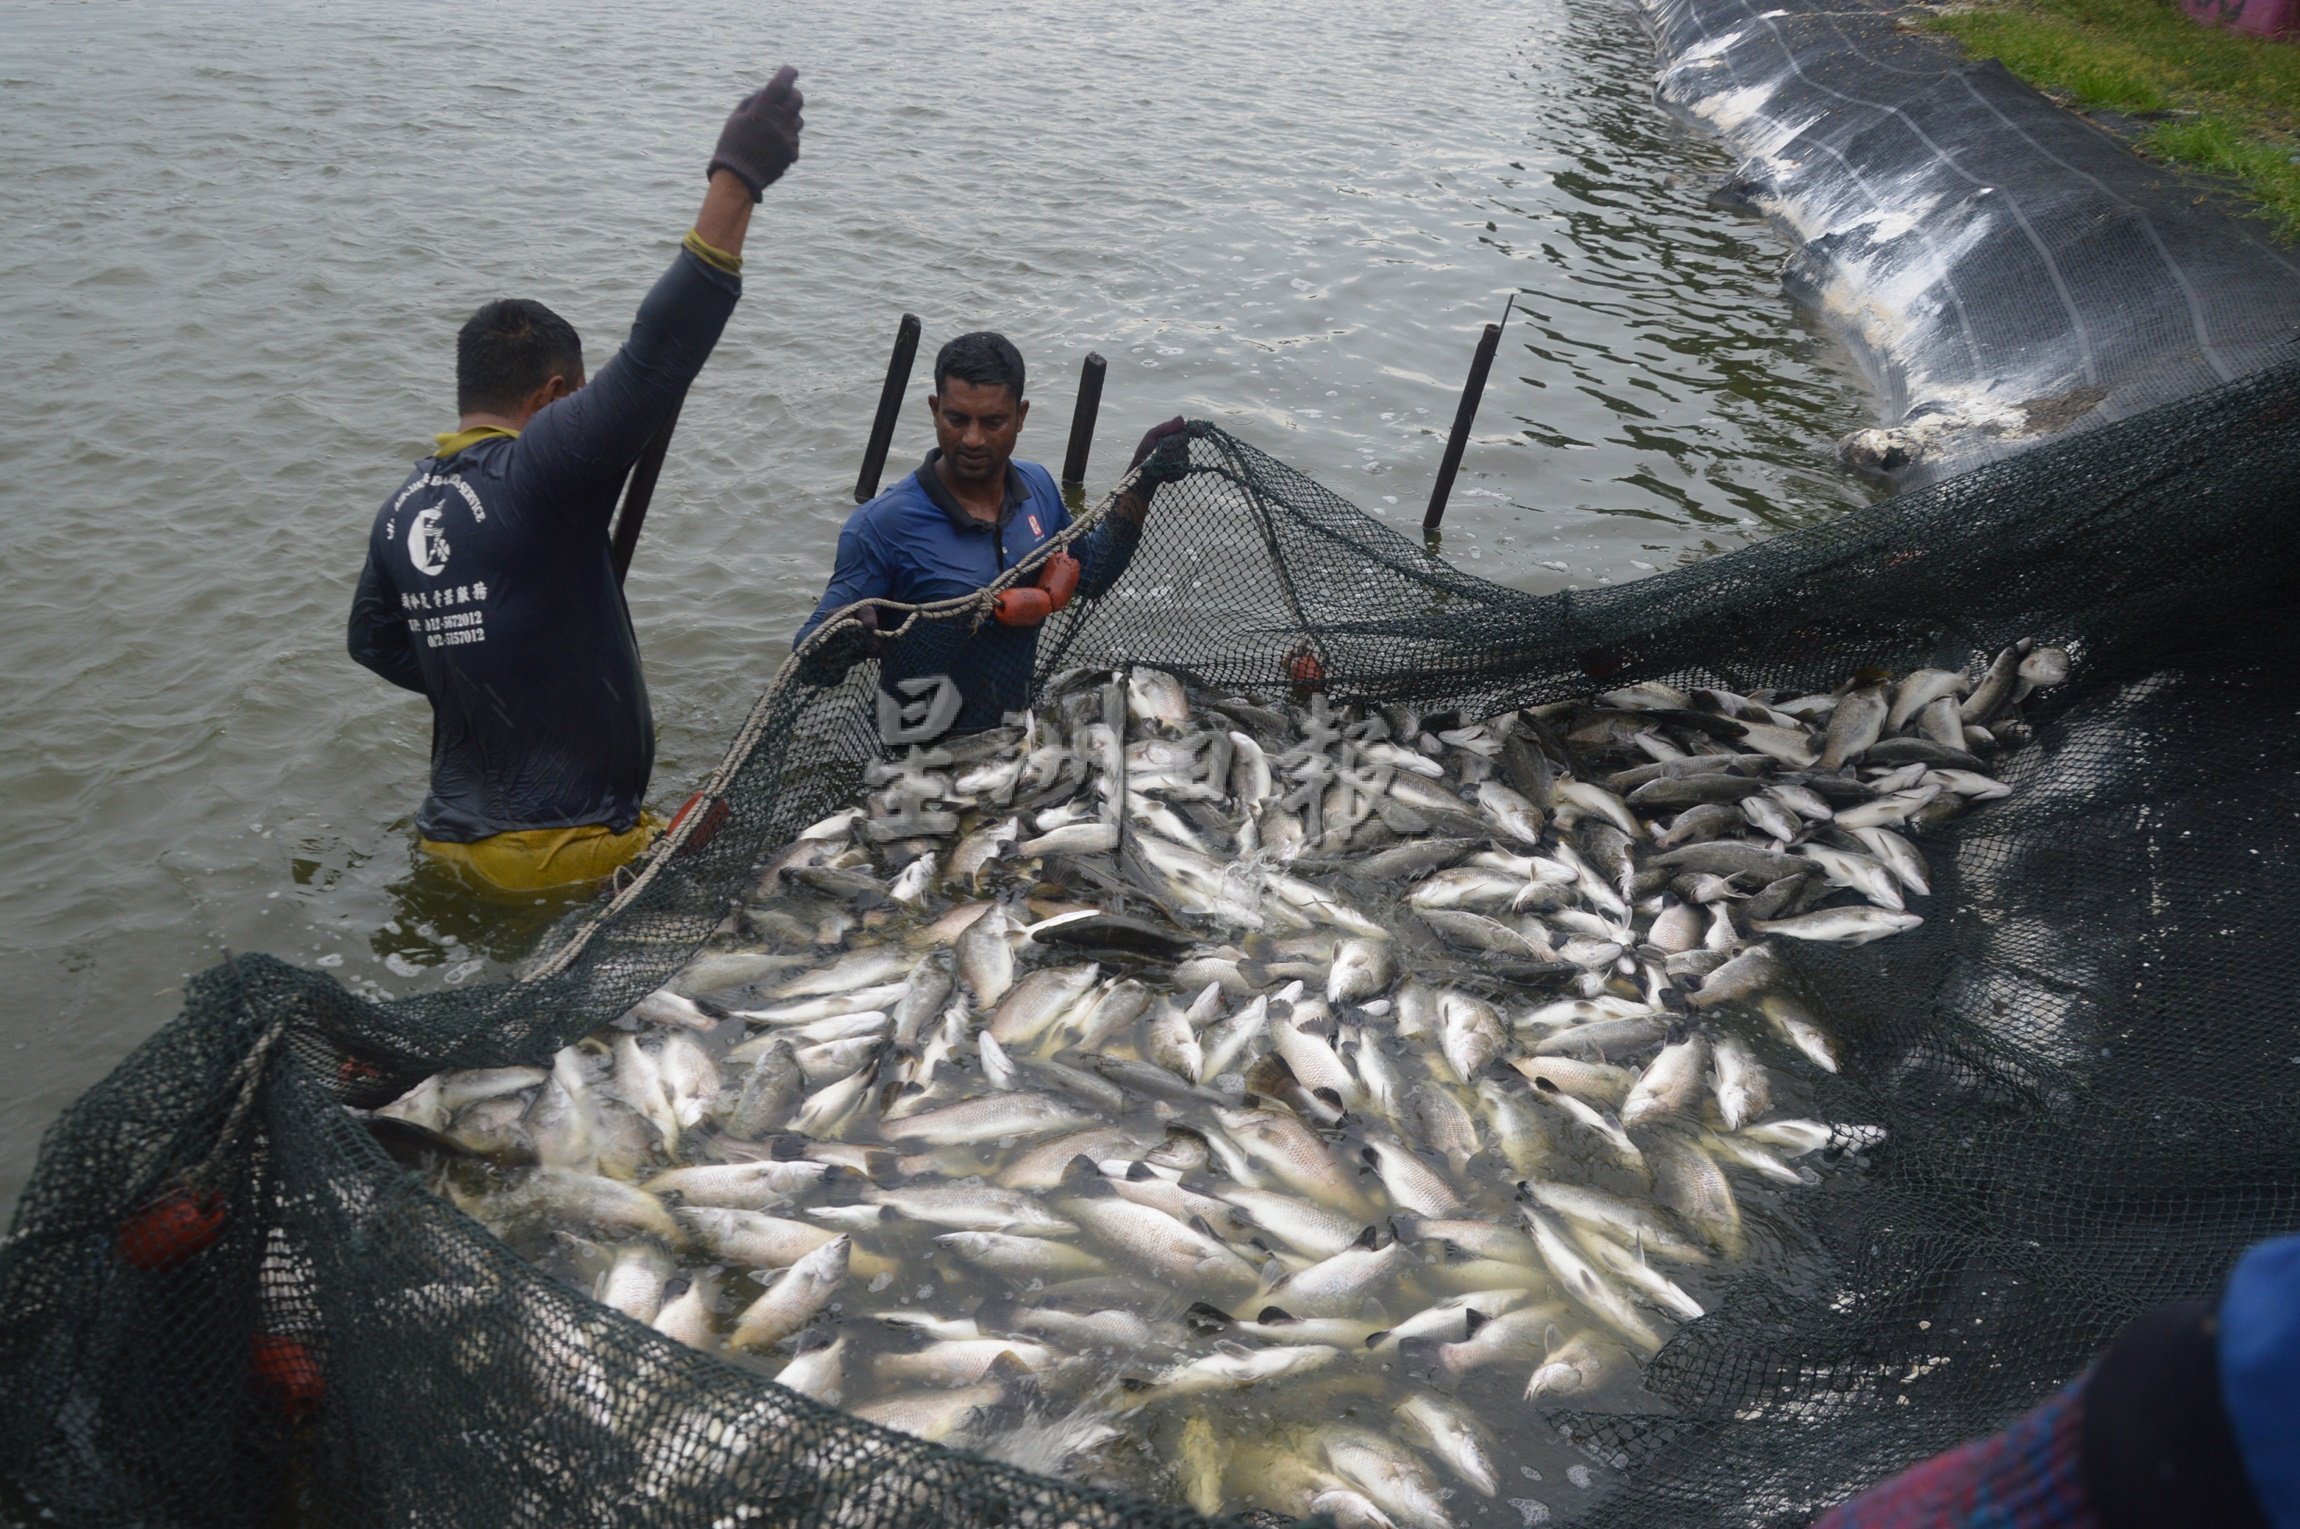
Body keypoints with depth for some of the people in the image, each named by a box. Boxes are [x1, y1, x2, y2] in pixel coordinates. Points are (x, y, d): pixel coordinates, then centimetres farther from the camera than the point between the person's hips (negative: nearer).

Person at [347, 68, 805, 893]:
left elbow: (373, 640, 23)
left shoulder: (402, 508, 8)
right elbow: (655, 358, -27)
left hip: (453, 837, 8)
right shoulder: (538, 470, -17)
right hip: (561, 852, -8)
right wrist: (736, 181, -27)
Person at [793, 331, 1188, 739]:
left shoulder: (1038, 487, 2)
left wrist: (1142, 481, 12)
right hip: (921, 752, -4)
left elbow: (1091, 576, 21)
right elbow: (811, 661, -14)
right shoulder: (881, 526, -17)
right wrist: (840, 641, -37)